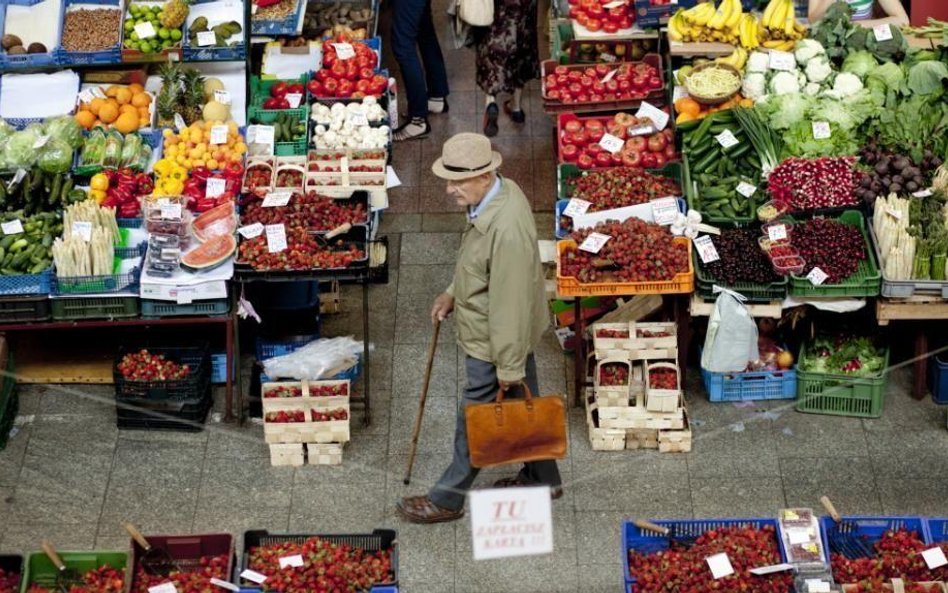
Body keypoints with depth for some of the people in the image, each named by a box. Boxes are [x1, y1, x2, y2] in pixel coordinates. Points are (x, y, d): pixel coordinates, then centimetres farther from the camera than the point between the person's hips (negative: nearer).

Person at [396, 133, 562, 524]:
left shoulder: (507, 229, -36)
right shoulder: (500, 192, -6)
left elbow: (510, 301, -29)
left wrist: (509, 365, -21)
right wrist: (453, 293, 12)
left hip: (495, 344, -9)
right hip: (510, 336, 9)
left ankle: (448, 499, 27)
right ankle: (542, 478, 42)